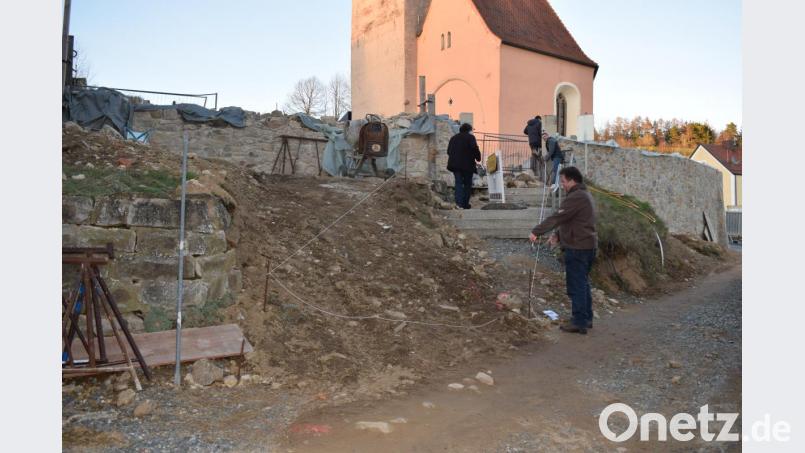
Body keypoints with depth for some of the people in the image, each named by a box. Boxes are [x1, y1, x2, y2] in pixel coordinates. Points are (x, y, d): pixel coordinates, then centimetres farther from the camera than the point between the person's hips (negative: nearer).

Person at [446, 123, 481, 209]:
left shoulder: (453, 137, 15)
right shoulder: (470, 137, -2)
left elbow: (449, 151, 15)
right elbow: (475, 148, -15)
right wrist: (478, 158, -1)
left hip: (455, 164, 4)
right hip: (467, 164, -4)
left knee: (458, 182, 1)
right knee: (467, 184, 7)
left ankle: (459, 201, -18)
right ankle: (465, 204, 8)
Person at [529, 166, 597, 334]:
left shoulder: (576, 197, -18)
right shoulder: (585, 195, 17)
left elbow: (557, 218, -23)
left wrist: (536, 232, -20)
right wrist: (558, 235, 11)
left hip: (577, 248, -11)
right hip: (587, 246, 11)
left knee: (576, 285, -4)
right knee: (583, 283, 18)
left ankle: (579, 322, 1)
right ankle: (586, 318, 27)